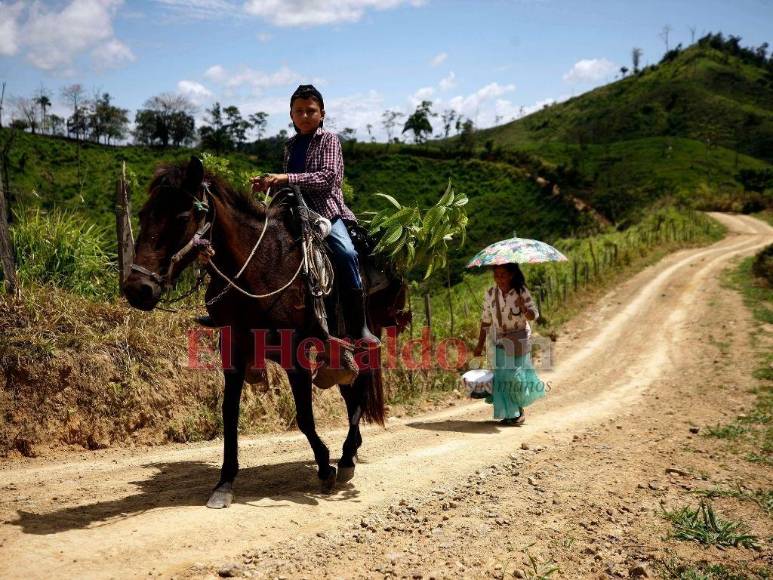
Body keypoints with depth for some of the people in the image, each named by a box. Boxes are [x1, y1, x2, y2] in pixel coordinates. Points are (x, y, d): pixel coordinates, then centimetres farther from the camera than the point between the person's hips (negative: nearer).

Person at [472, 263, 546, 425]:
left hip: (518, 340, -3)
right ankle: (509, 412, 12)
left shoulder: (521, 292, -12)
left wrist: (524, 309, -37)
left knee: (517, 374, 0)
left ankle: (520, 411, 21)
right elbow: (486, 320, 5)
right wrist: (480, 344, 6)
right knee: (501, 374, -1)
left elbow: (534, 315, -14)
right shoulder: (490, 293, -3)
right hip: (499, 340, 3)